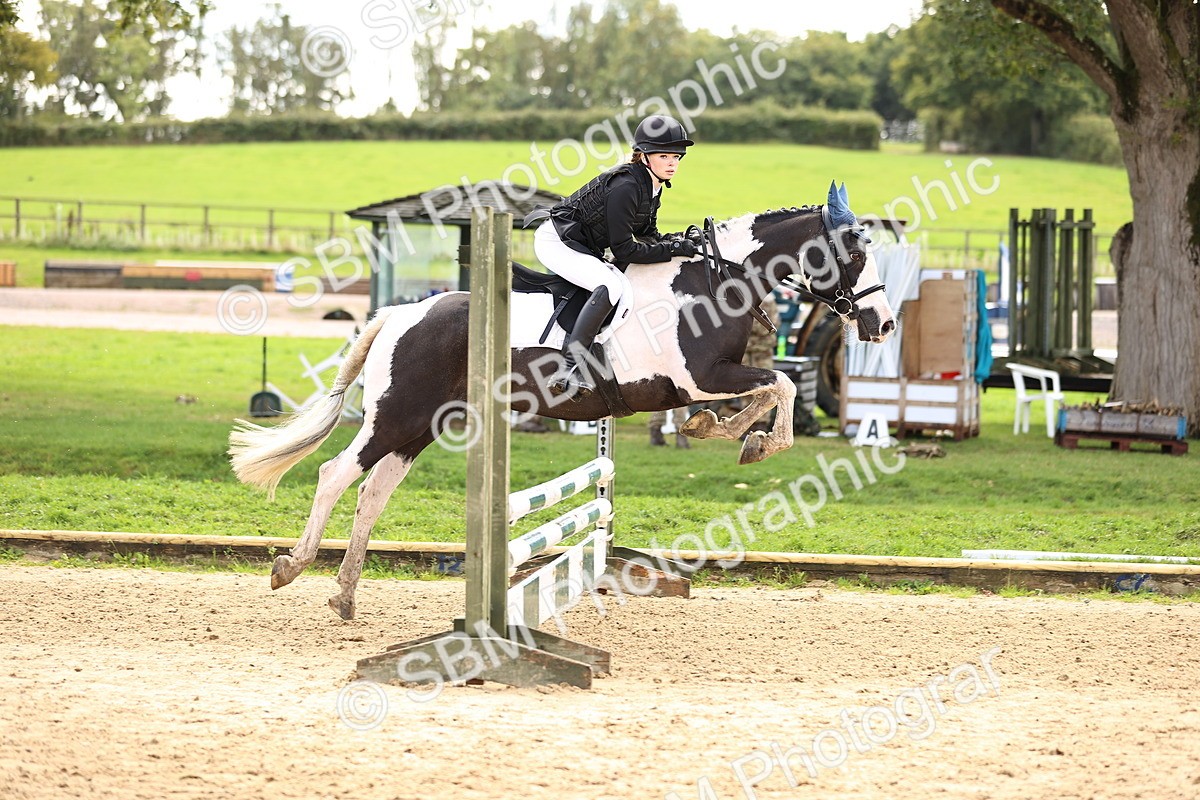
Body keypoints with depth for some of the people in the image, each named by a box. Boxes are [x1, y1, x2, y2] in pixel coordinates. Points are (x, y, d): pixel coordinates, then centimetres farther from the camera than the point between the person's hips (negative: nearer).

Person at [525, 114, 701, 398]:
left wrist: (673, 240, -4)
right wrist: (672, 249, -22)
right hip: (556, 241, -11)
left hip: (583, 248, 11)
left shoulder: (652, 186, 4)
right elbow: (624, 250, -24)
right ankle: (570, 366, -35)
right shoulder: (625, 187, -25)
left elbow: (647, 234, 16)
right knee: (611, 285, -29)